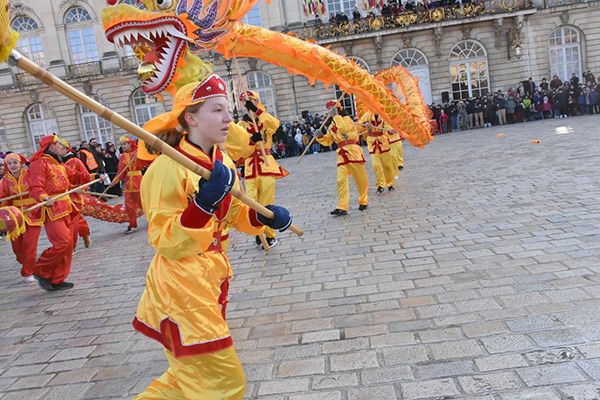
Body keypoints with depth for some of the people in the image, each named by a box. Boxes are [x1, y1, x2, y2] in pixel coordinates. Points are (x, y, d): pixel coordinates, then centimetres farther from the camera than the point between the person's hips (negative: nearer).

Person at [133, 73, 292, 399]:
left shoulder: (222, 161, 4)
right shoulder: (169, 167, -19)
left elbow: (234, 213, 16)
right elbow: (167, 244, -24)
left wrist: (262, 216, -4)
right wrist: (203, 203, -37)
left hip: (212, 278, 8)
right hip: (181, 284, -8)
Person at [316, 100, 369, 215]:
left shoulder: (346, 118, 1)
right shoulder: (330, 125, 18)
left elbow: (344, 128, -21)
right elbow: (328, 141, 18)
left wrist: (336, 115, -15)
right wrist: (320, 137, -1)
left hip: (353, 151, -5)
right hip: (341, 154, 5)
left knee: (361, 179, 3)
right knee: (341, 180, -8)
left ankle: (363, 201, 24)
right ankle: (342, 207, -11)